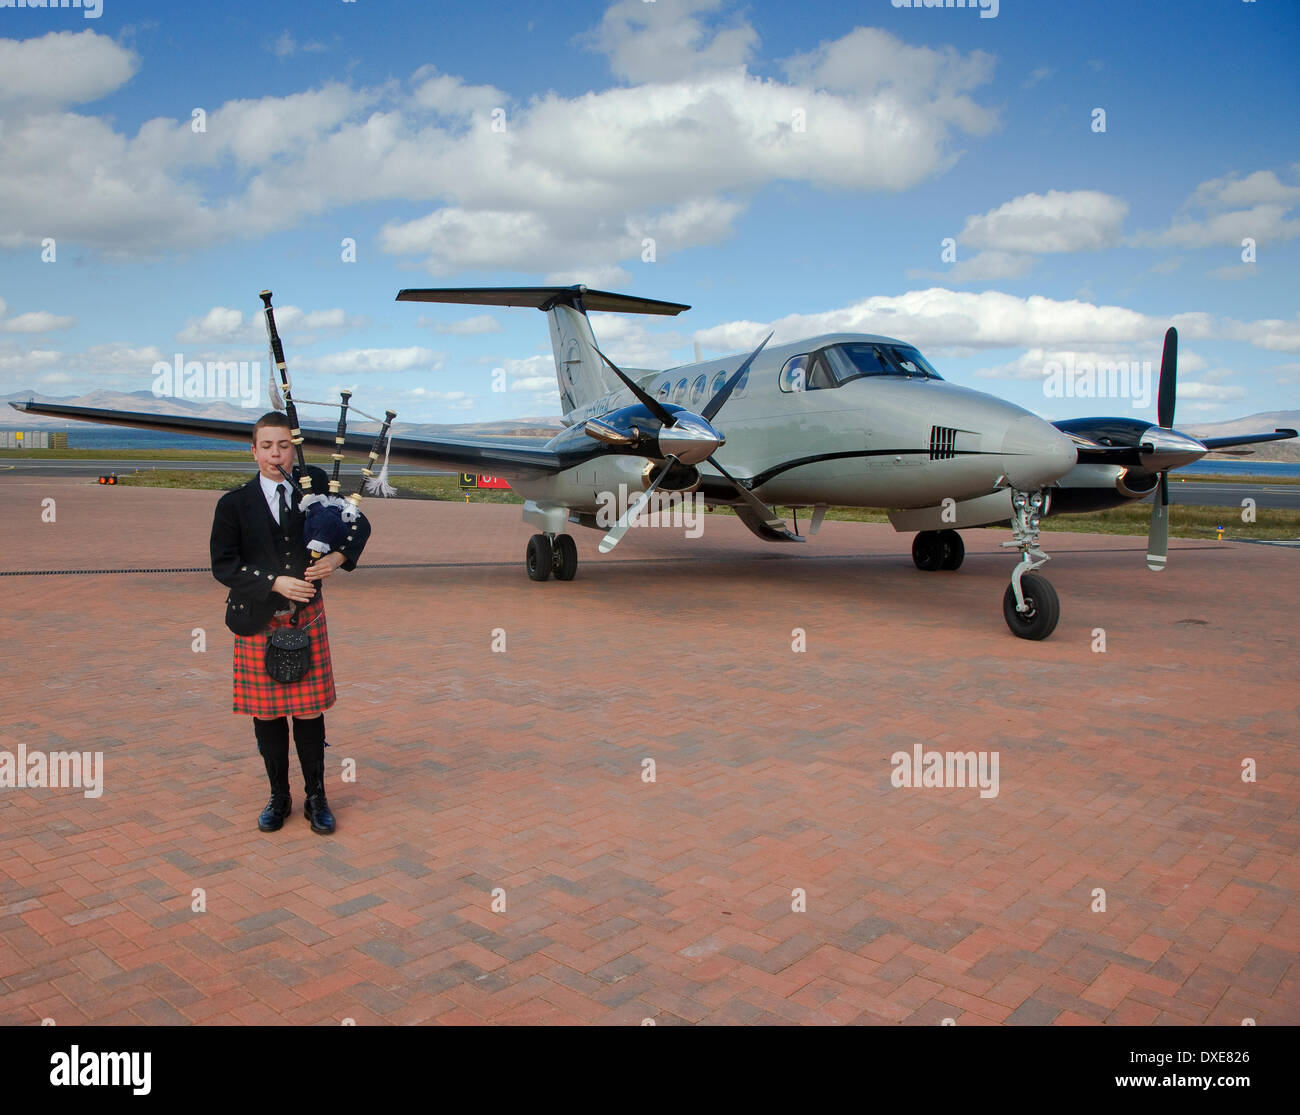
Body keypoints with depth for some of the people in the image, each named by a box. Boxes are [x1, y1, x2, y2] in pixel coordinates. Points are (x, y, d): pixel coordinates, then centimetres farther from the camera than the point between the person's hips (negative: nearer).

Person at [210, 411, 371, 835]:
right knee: (266, 714, 8)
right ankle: (279, 797, 26)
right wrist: (275, 582, -18)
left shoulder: (314, 484, 1)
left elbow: (359, 525, 9)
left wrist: (337, 557, -10)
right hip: (257, 622, 0)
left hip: (306, 617, 0)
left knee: (309, 711, 5)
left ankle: (316, 796, 21)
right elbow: (223, 565, -6)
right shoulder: (234, 504, -3)